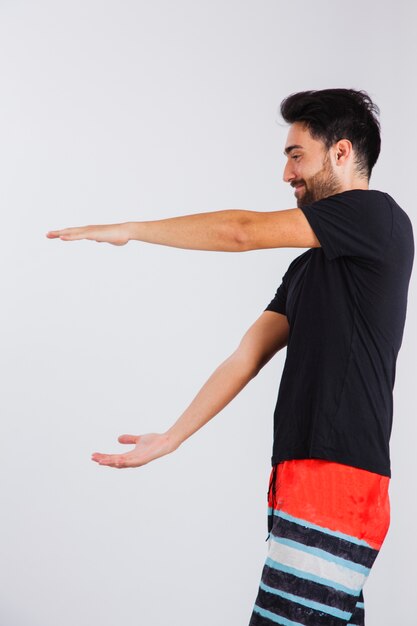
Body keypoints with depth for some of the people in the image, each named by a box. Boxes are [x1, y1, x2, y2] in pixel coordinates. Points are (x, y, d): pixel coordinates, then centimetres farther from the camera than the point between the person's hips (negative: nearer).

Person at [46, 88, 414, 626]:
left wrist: (128, 230, 0)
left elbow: (243, 230, -8)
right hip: (299, 476, 8)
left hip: (340, 476, -8)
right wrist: (170, 438, 15)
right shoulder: (309, 265, 22)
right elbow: (247, 357, 19)